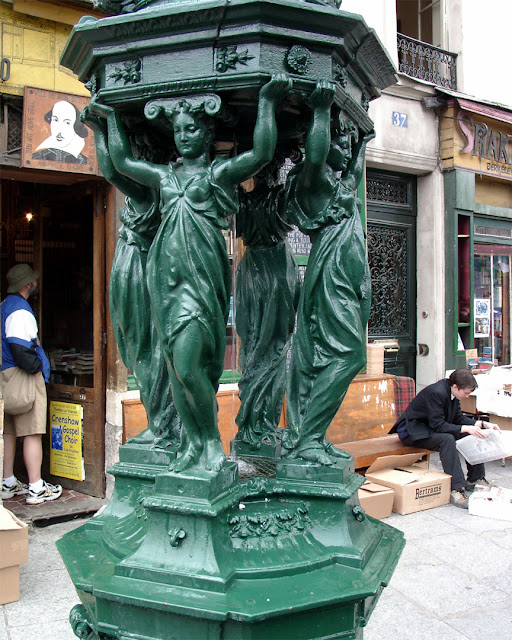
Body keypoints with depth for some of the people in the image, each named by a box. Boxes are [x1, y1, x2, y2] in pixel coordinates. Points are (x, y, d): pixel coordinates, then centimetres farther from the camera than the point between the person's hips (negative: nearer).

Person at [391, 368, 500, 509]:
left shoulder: (451, 393, -1)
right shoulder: (436, 392, -28)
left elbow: (458, 418, 7)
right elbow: (438, 425, -30)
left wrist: (483, 424, -4)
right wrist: (466, 428, -32)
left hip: (430, 428, 10)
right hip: (413, 431, -9)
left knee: (472, 436, -1)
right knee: (447, 439, -35)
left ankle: (475, 479, 8)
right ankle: (456, 489, -33)